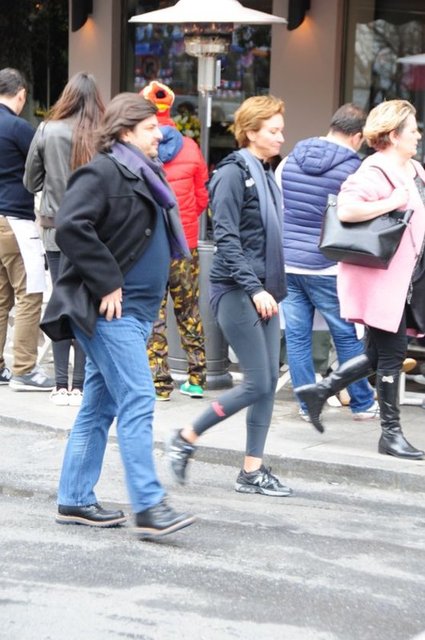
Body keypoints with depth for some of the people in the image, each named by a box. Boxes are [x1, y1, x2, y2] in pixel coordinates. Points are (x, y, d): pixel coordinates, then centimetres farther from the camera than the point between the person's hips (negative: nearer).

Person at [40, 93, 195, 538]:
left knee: (100, 406, 12)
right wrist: (106, 284, -21)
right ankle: (149, 506, -12)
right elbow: (70, 226, -23)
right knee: (137, 402, -12)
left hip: (135, 310, 9)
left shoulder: (144, 175, 17)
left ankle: (75, 500, 18)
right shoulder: (103, 172, -11)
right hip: (110, 311, -9)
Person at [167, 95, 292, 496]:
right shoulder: (233, 174, -11)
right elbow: (226, 238, -17)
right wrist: (254, 288, -21)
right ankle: (186, 439, 8)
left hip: (261, 290, 9)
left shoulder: (265, 175, 15)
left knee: (270, 380, 5)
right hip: (236, 291, -8)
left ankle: (252, 471, 11)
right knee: (257, 384, -8)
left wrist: (273, 288, 15)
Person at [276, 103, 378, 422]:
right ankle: (363, 404, 18)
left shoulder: (290, 161, 6)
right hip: (327, 268, -4)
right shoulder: (353, 170, -9)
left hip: (286, 264, 4)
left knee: (296, 336, 8)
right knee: (347, 336, 8)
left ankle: (307, 404, 12)